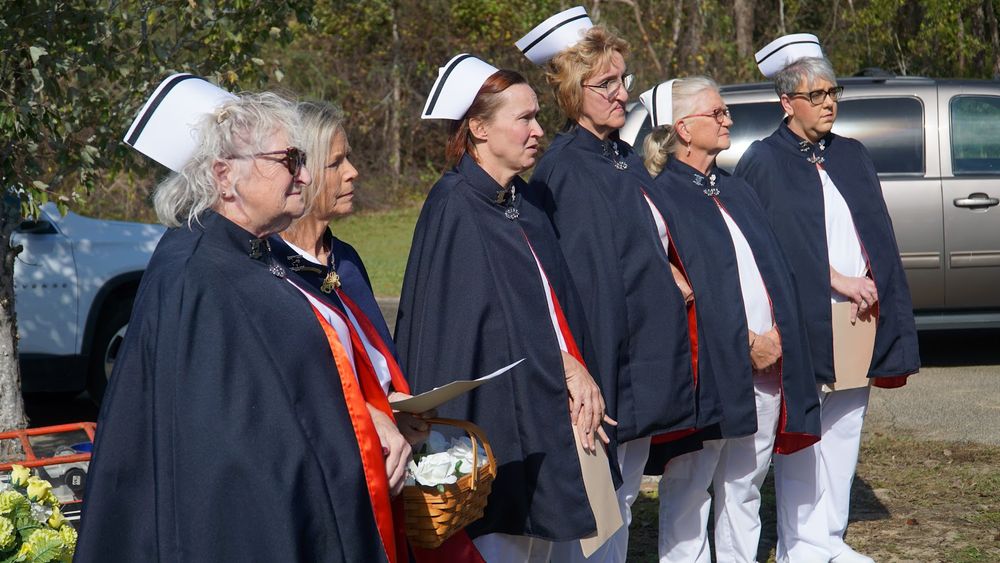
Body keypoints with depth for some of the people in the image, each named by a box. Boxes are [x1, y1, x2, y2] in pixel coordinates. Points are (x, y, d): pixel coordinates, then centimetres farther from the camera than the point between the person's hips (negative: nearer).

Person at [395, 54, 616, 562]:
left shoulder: (524, 205, 14)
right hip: (498, 412, -8)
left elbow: (554, 306, 13)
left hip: (548, 414, 8)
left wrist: (575, 372, -2)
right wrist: (568, 367, -9)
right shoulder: (455, 206, -11)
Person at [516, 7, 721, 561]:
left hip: (645, 363, 9)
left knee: (623, 496, 16)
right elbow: (578, 277, -18)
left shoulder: (627, 159, 11)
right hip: (599, 362, -9)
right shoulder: (563, 169, -14)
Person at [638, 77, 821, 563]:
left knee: (744, 487, 12)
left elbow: (774, 269, 17)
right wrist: (745, 342, -12)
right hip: (706, 367, -7)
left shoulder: (736, 191, 18)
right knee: (688, 490, -1)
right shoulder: (660, 197, -5)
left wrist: (776, 337, 0)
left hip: (765, 366, 7)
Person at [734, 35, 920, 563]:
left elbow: (879, 236, 14)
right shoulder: (763, 163, -3)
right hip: (804, 321, -6)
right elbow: (778, 246, -11)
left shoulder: (853, 156, 15)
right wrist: (838, 282, -15)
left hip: (859, 319, 6)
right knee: (801, 438, -3)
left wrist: (874, 291, -1)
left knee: (844, 435, 10)